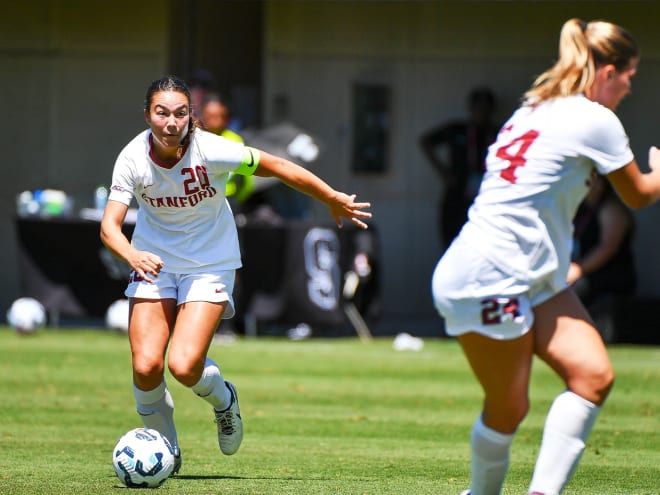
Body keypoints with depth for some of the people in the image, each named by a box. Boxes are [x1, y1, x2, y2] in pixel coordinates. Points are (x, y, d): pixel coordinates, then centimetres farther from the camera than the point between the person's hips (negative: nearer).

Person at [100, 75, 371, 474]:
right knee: (146, 365, -12)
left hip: (209, 264, -2)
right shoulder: (133, 159, -17)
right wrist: (133, 255, -40)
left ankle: (224, 400, 18)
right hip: (153, 261, 2)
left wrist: (334, 200, -2)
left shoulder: (211, 151, -23)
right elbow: (110, 226, -18)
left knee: (184, 365, -19)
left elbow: (275, 166, -11)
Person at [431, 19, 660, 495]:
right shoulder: (595, 120, -9)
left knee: (594, 374, -5)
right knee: (509, 407, -2)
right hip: (488, 277, -9)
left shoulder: (535, 111, 16)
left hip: (535, 277, 9)